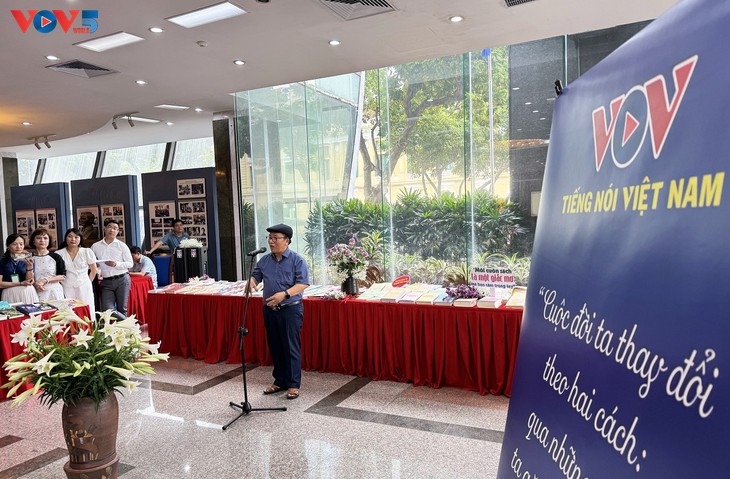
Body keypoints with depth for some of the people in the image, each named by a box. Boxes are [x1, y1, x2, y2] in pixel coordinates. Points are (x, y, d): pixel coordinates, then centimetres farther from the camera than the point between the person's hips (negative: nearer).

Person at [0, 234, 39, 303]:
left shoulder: (28, 260, 4)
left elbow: (29, 281, -4)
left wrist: (29, 267, -17)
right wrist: (20, 283, -7)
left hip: (27, 294, 1)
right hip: (10, 295, -1)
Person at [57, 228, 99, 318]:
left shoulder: (87, 252, 2)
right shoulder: (59, 253, 1)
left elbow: (93, 270, 9)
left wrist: (87, 283, 8)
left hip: (84, 288, 0)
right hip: (66, 288, 0)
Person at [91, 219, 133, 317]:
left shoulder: (122, 246, 3)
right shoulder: (95, 246, 8)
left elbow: (130, 263, 0)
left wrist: (116, 264, -15)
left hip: (122, 280, -1)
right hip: (106, 282, 1)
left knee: (122, 309, 5)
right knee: (107, 310, -5)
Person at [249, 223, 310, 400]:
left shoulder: (297, 260, -8)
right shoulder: (264, 260, 8)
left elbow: (303, 283, -14)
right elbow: (255, 276, 16)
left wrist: (284, 294, -26)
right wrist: (251, 282, -9)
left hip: (290, 309, -5)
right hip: (270, 309, 5)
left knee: (291, 348, -1)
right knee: (275, 347, 13)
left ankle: (293, 385, 10)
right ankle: (279, 381, 27)